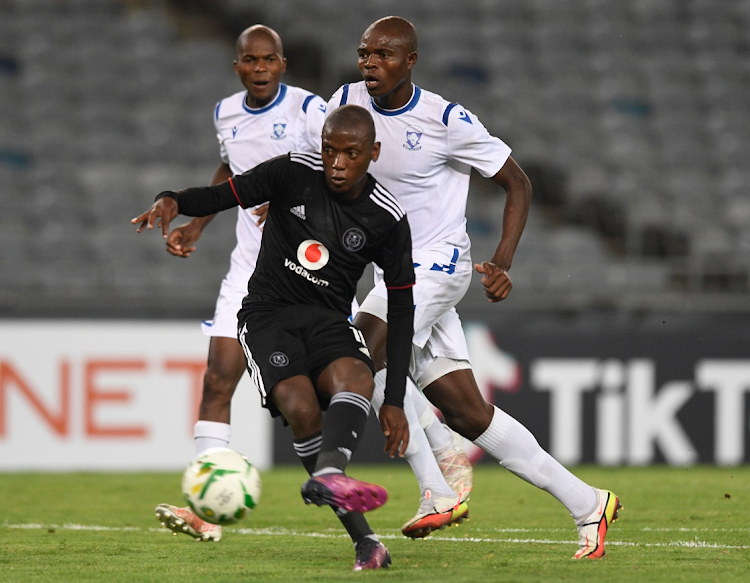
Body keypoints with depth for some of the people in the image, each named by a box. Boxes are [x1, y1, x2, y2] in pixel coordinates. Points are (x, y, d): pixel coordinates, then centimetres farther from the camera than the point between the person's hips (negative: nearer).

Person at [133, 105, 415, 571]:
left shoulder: (388, 220, -2)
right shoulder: (294, 173, -4)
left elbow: (401, 310, 2)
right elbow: (222, 195, -3)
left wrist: (395, 401, -3)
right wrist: (173, 200, -29)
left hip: (328, 320, 1)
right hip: (268, 314, -1)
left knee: (355, 377, -35)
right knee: (299, 403, -29)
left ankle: (328, 475, -65)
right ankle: (365, 540, -30)